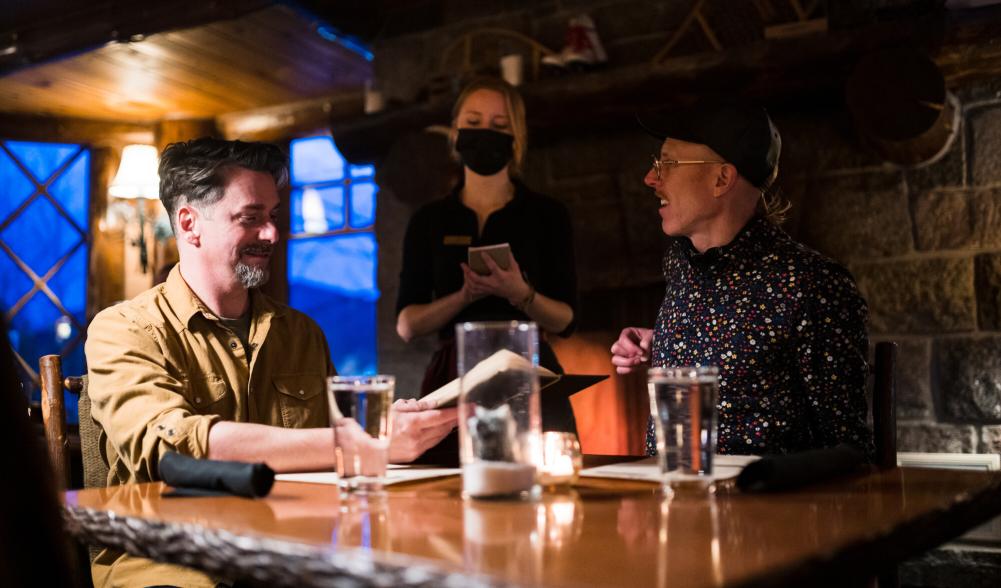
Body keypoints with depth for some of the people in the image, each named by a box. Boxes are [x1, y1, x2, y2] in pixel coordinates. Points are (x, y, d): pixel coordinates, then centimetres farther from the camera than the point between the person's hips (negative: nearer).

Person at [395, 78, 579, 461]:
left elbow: (565, 320, 1)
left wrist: (520, 294, -18)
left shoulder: (547, 215, 5)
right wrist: (465, 297, -14)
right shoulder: (429, 221, 9)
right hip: (452, 381, 1)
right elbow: (407, 324, 3)